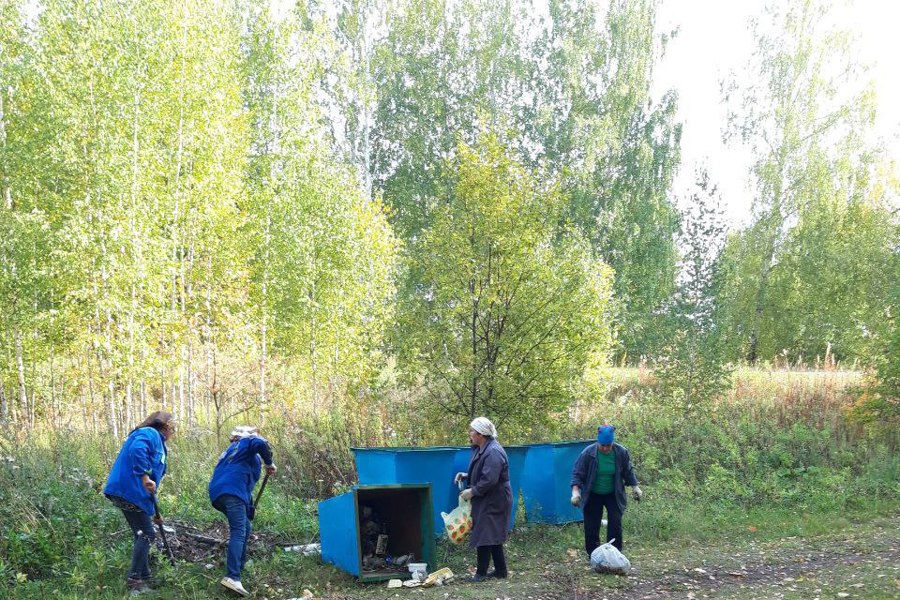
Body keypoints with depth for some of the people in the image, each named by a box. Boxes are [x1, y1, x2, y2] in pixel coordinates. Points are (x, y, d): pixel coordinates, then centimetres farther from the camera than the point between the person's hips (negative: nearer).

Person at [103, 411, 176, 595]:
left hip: (129, 492, 10)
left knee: (142, 535, 14)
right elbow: (137, 450, -29)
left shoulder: (157, 442, 25)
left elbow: (155, 475, 28)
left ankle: (144, 579, 19)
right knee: (146, 535, -6)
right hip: (130, 491, -10)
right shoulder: (150, 434, -6)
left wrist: (153, 511, 28)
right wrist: (145, 477, -33)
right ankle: (134, 579, -5)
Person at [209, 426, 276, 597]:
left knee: (245, 529, 23)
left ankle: (238, 568, 24)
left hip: (220, 493, 9)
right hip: (232, 491, -9)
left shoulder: (231, 450, 37)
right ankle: (232, 577, -34)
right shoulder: (246, 442, 11)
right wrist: (269, 463, 1)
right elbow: (261, 444, -15)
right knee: (239, 533, -19)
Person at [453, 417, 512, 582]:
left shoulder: (493, 452, -24)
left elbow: (489, 480, -28)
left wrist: (472, 491, -18)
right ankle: (500, 570, 24)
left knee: (484, 536, -3)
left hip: (493, 502, -10)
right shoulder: (481, 449, 9)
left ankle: (481, 573, 5)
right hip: (486, 501, 10)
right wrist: (465, 476, 6)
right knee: (493, 536, 15)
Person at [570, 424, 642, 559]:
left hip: (614, 495, 1)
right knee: (591, 527, 0)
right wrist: (575, 491, -26)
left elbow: (628, 472, 4)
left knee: (615, 525, -6)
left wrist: (634, 487, 0)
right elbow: (577, 473, -15)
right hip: (592, 496, -1)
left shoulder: (621, 452, -13)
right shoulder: (588, 453, -20)